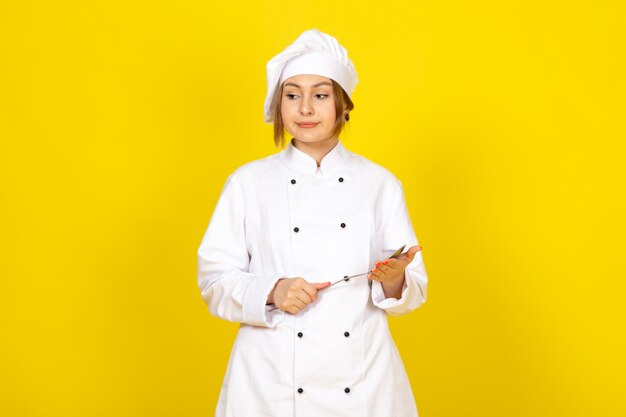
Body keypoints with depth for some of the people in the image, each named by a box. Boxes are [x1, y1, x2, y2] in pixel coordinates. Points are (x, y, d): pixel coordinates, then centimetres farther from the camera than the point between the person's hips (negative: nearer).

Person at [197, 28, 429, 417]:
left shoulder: (380, 183, 2)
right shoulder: (248, 182, 0)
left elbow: (414, 288, 3)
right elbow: (215, 277, 0)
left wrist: (394, 281, -18)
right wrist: (272, 293, -18)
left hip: (361, 372, 1)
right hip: (272, 374, 0)